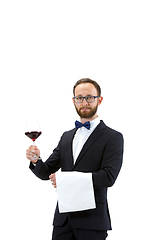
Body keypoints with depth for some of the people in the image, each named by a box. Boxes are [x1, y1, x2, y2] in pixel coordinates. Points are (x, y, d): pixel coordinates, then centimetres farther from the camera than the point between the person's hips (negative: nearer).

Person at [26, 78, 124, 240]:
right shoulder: (66, 137, 16)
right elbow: (46, 173, 14)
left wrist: (69, 178, -16)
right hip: (63, 219, 5)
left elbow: (108, 177, -15)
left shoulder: (113, 137, -3)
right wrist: (36, 161, -8)